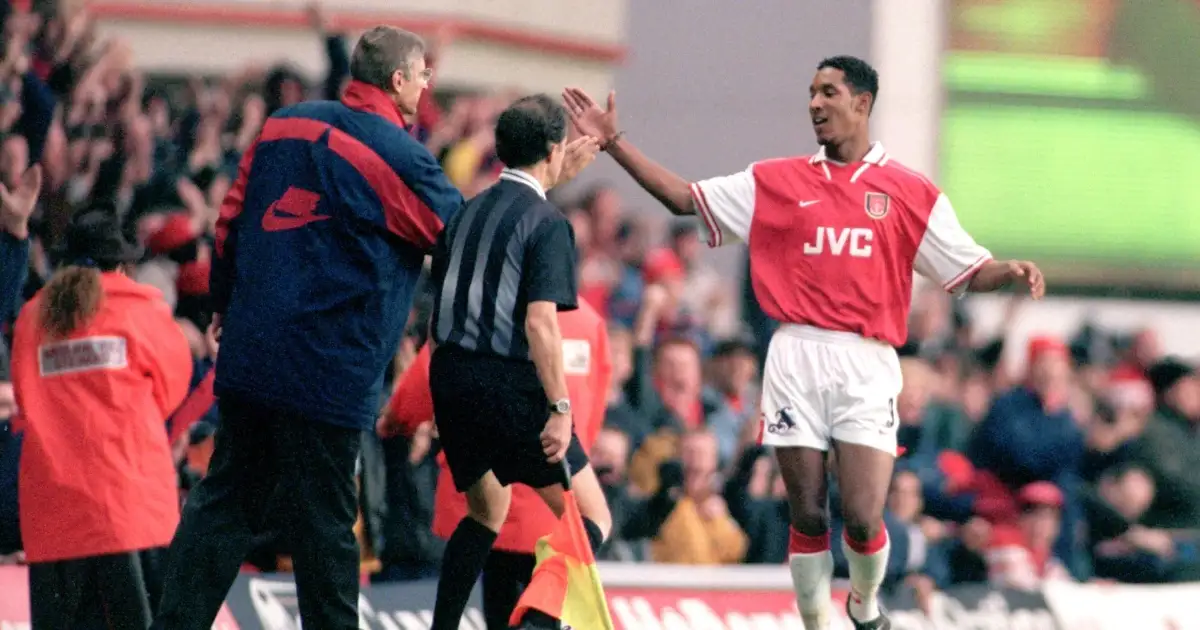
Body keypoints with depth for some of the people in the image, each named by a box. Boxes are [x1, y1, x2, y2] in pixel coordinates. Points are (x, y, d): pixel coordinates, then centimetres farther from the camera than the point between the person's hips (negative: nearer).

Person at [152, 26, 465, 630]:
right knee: (324, 523, 0)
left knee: (226, 501, 11)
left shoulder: (285, 124, 9)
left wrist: (225, 305, 25)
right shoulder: (400, 157, -9)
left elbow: (231, 220, 13)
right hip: (329, 371, -6)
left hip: (249, 352, 6)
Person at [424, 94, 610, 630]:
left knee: (487, 511, 27)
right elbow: (540, 321, -19)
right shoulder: (548, 224, -9)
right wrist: (560, 408, -19)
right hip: (509, 384, -7)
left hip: (450, 379, 7)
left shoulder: (469, 211, 11)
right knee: (591, 517, 0)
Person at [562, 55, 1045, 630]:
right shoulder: (775, 182, 11)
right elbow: (684, 198, 13)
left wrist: (1011, 272, -14)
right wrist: (613, 142, 7)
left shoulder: (910, 193, 7)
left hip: (868, 366, -2)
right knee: (808, 517, 1)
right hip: (797, 358, 2)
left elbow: (970, 272, 8)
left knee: (863, 520, -9)